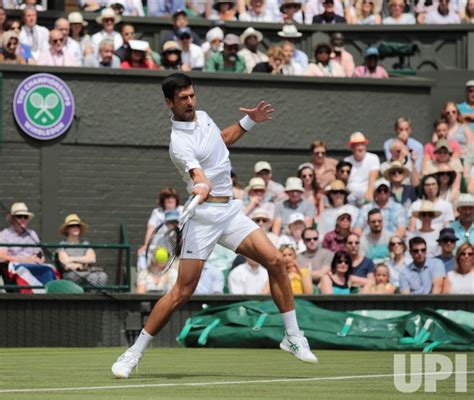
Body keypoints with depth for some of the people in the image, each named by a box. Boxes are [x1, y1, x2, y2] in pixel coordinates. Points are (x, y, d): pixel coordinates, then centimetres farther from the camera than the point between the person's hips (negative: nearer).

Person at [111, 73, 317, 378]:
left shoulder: (203, 117, 10)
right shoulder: (179, 141, -16)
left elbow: (224, 139, 33)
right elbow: (199, 175, -34)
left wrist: (249, 121, 21)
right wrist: (201, 188, -56)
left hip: (230, 210, 7)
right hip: (204, 215, -7)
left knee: (275, 261, -7)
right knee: (183, 292, -11)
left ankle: (293, 336, 4)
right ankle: (134, 354, -1)